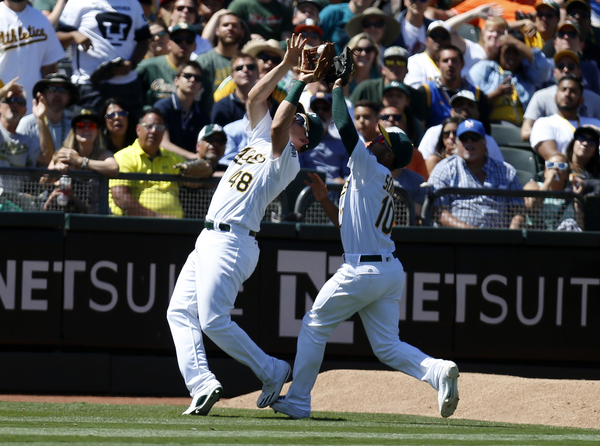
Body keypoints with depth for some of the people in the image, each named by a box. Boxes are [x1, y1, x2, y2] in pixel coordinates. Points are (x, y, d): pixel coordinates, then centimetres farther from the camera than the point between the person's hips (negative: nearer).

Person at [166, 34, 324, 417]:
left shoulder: (288, 161, -6)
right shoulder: (261, 140, 20)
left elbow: (277, 127, -23)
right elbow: (256, 97, 18)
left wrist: (299, 86, -15)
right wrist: (287, 65, 14)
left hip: (233, 242, -9)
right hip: (209, 240, 9)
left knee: (214, 320, -16)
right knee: (180, 311, -1)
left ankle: (272, 371, -3)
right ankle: (201, 382, -11)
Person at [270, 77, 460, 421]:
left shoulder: (372, 169, -7)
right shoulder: (382, 184, 20)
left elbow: (345, 127, -15)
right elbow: (349, 225, 26)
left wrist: (338, 91, -3)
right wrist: (324, 198, 22)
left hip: (363, 271, -9)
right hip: (390, 269, 9)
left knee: (315, 325, 7)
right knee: (388, 346, 7)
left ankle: (298, 401, 12)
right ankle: (438, 370, -18)